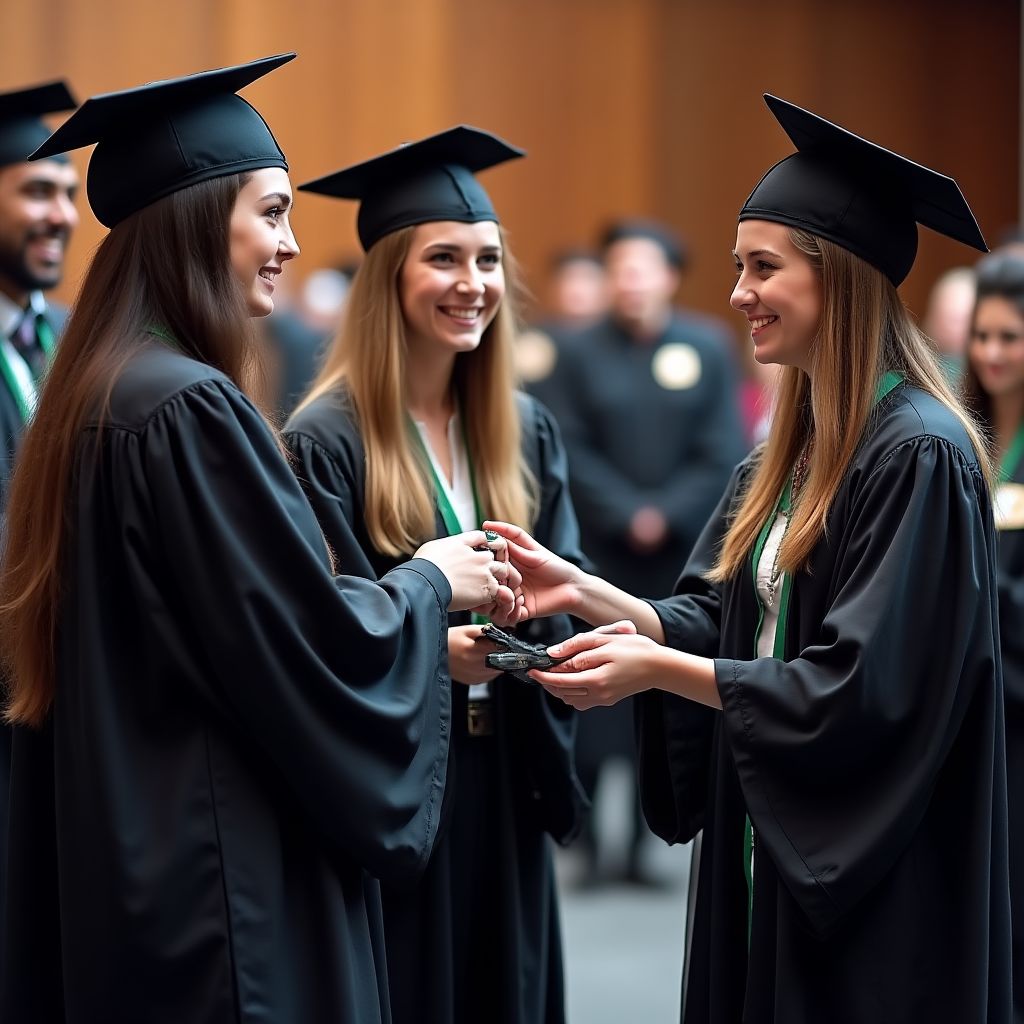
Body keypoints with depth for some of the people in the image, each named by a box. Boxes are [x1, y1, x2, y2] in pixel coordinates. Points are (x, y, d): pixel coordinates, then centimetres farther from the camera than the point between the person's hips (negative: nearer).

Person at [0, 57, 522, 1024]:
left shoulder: (95, 396, 10)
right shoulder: (191, 409, -19)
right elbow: (312, 648, -19)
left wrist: (414, 592, 18)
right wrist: (429, 582, -1)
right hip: (216, 882, -10)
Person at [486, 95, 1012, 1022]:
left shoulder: (919, 456, -18)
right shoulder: (791, 452, 10)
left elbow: (863, 692, -22)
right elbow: (719, 624, 9)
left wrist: (657, 669, -20)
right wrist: (584, 591, -6)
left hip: (874, 884, -8)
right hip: (773, 843, 8)